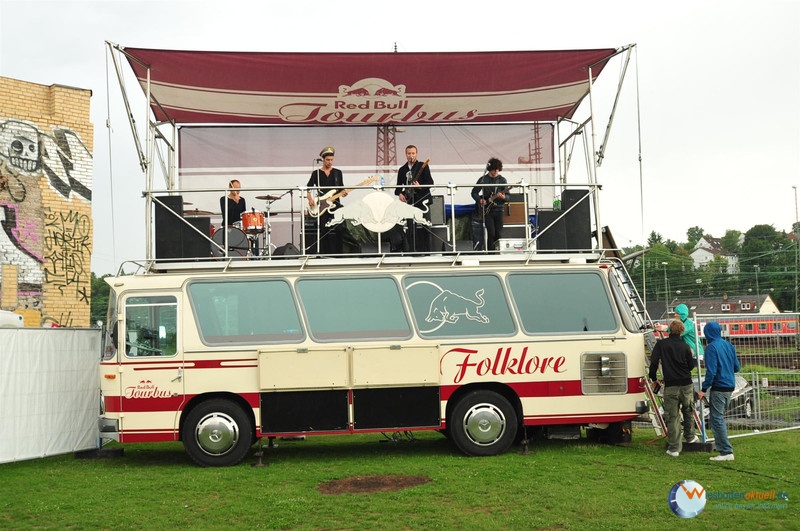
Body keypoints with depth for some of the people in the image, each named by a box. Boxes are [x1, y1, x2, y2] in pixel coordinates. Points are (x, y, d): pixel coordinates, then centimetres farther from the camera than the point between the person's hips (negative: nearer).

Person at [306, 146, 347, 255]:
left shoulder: (338, 172, 11)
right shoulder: (316, 173, 6)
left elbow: (341, 189, 12)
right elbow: (308, 188, 5)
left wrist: (343, 193, -10)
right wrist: (310, 199, -11)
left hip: (335, 205, 2)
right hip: (320, 207, -2)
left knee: (339, 231, -5)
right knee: (322, 232, -4)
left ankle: (338, 253, 3)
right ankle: (322, 255, 0)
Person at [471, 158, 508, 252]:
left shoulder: (502, 180, 5)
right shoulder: (483, 179, 3)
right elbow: (474, 193, 8)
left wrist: (503, 197, -19)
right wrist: (480, 200, -9)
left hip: (498, 209, 2)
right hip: (487, 210, -2)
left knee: (499, 234, -2)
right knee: (491, 233, -12)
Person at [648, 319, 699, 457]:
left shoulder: (661, 344, 0)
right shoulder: (685, 346, 3)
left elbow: (653, 362, -4)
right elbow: (691, 366, 8)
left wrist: (653, 378, 9)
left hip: (670, 386, -2)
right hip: (686, 384, 2)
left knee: (672, 417, 0)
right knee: (688, 411, 24)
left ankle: (674, 448, 0)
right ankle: (690, 436, 37)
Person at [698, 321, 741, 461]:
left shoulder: (711, 347, -14)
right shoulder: (729, 345, 9)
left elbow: (711, 371, -19)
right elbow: (737, 367, 15)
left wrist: (704, 389, -14)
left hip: (718, 388, -8)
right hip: (730, 387, 8)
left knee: (716, 419, -5)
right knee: (719, 417, 23)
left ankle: (726, 452, -9)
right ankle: (720, 442, 33)